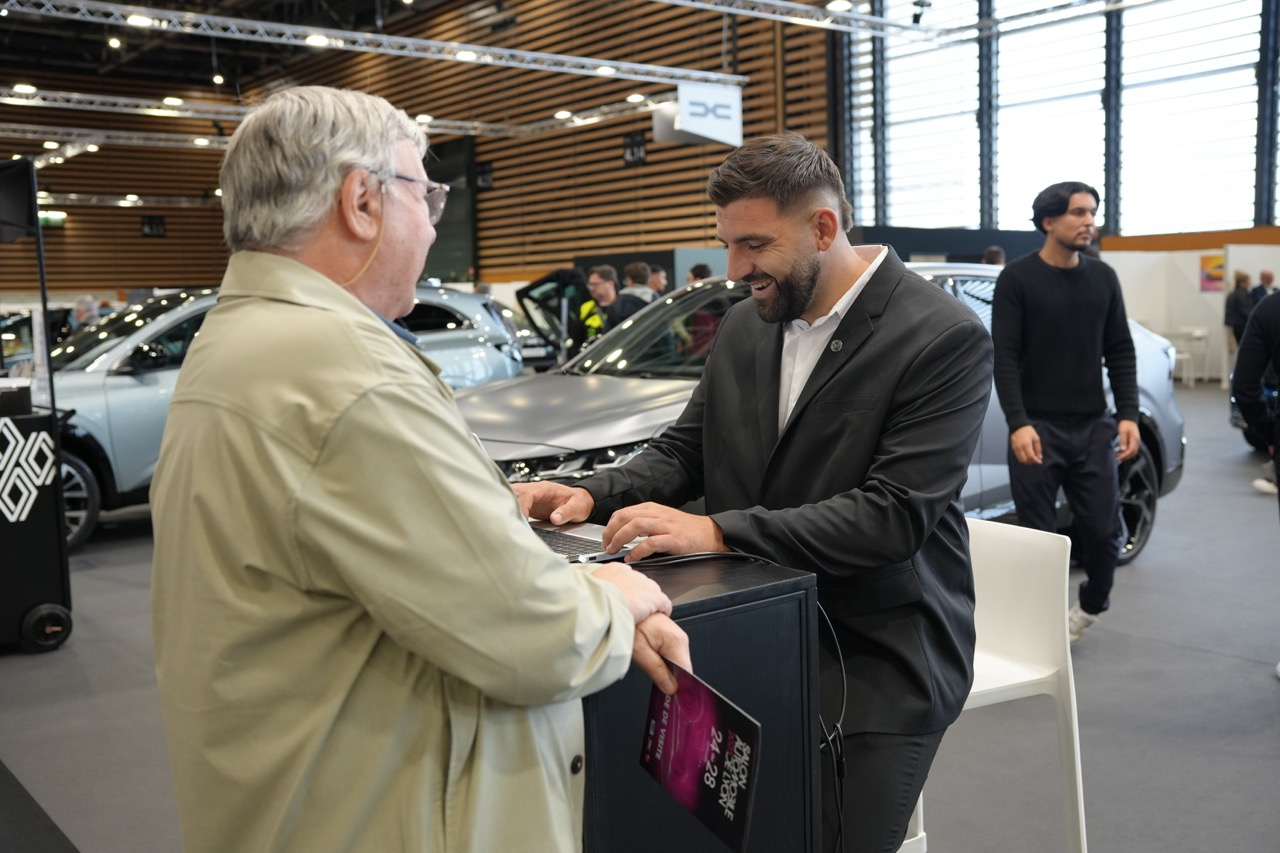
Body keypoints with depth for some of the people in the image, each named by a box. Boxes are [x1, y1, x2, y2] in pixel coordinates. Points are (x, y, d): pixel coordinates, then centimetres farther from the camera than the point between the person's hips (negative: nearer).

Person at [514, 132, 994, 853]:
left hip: (877, 665, -5)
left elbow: (896, 515, -22)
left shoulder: (946, 339, -15)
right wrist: (593, 495, -7)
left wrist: (716, 531, -27)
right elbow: (684, 450, 12)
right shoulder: (746, 326, 6)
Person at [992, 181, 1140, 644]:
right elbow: (1005, 357, -9)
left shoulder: (1103, 278, 9)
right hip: (1037, 428, -4)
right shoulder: (1017, 279, -4)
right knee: (1037, 533, 1)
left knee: (1103, 529, 6)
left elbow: (1120, 352, 10)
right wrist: (1018, 424, -19)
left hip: (1094, 427, 4)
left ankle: (1092, 604, 33)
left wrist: (1128, 415, -1)